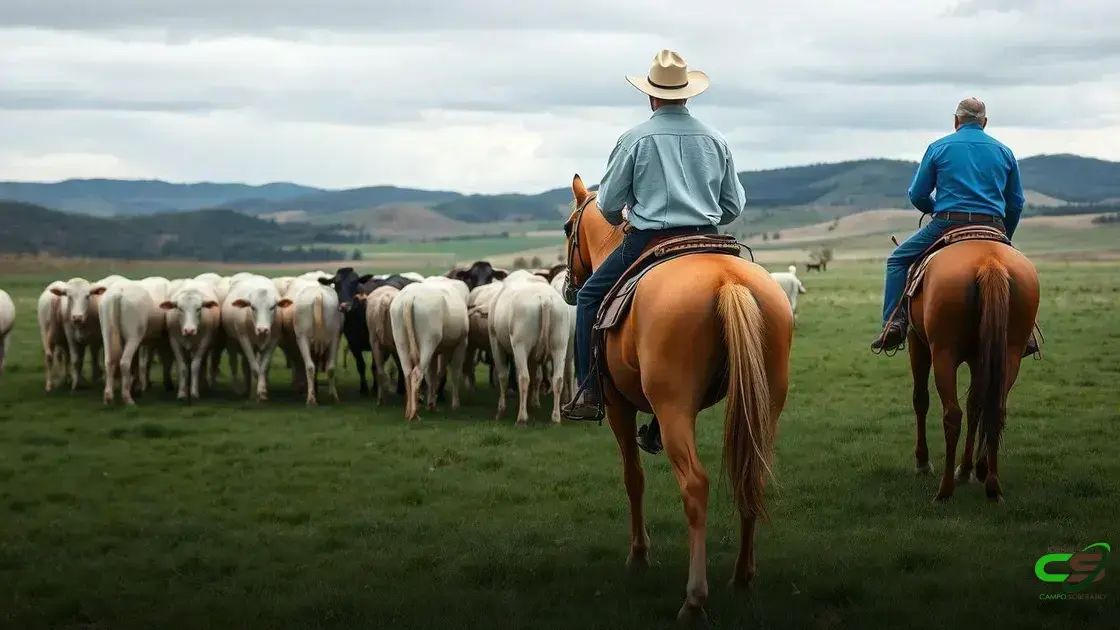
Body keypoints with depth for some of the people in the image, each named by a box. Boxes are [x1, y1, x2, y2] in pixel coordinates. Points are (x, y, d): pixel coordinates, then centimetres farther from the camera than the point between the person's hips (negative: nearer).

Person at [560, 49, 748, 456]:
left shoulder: (636, 139, -4)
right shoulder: (714, 140, 8)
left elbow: (608, 203, 0)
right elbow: (734, 206, 13)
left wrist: (617, 218, 23)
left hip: (650, 242, -4)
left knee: (590, 297, 15)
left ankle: (590, 393, 6)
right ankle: (662, 427, 15)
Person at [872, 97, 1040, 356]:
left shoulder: (938, 147, 8)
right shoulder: (1004, 152, 15)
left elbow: (917, 195, 7)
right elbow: (1016, 203, 16)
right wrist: (1004, 237, 28)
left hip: (947, 225, -3)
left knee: (898, 259, 15)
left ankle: (894, 323, -4)